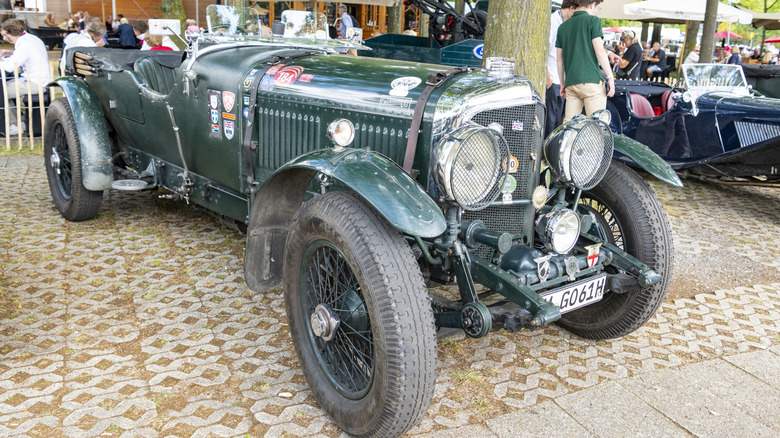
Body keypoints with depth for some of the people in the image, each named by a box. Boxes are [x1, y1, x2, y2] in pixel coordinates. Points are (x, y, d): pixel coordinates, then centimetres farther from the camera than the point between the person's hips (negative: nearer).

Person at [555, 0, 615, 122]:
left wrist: (563, 85, 24)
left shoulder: (563, 26, 17)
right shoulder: (593, 20, 0)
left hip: (570, 83, 6)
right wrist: (610, 77, -3)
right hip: (591, 80, -6)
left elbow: (560, 60, 18)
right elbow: (599, 51, -7)